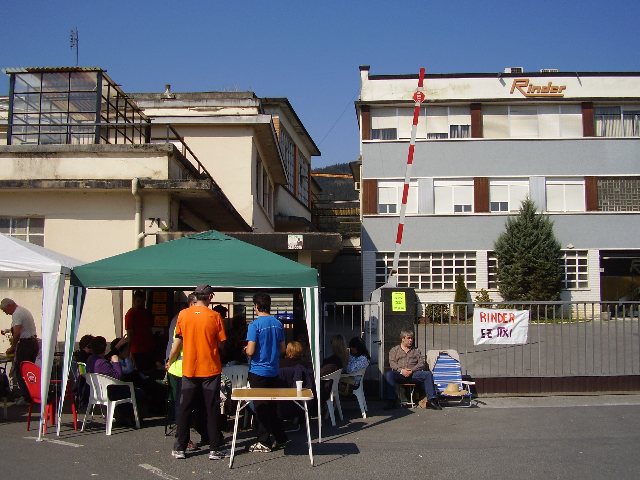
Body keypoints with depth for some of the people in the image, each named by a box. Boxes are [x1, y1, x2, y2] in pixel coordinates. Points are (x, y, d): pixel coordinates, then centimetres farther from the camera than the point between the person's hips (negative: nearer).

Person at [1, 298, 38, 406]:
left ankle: (26, 398, -5)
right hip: (34, 343, 10)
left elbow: (17, 333, -20)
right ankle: (31, 395, 17)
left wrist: (12, 347, -9)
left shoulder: (16, 314, -12)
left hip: (25, 344, -10)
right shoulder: (24, 310, 18)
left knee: (20, 372, -4)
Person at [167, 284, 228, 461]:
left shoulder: (183, 315, -2)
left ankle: (180, 448, 15)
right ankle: (215, 449, 8)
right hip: (210, 369, -2)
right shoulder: (215, 316, -9)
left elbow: (177, 343, 4)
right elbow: (221, 344, -5)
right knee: (212, 409, 5)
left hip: (189, 369, 2)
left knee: (184, 409, 10)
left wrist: (170, 361, 18)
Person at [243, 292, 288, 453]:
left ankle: (264, 443, 7)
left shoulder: (255, 325, -14)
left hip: (258, 372, -6)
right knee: (273, 406, 15)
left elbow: (250, 351, -17)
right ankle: (281, 439, 19)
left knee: (261, 408, 2)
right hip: (274, 371, 6)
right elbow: (282, 350, 10)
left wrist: (245, 349, 4)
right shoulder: (278, 324, 4)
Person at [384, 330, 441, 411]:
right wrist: (401, 370, -15)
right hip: (399, 374, -2)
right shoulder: (394, 350, 21)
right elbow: (392, 363, 5)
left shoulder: (416, 351, 26)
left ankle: (431, 400, -29)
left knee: (428, 374, -25)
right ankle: (391, 401, -37)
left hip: (413, 374, 2)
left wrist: (412, 370, -9)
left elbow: (421, 363, 10)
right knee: (388, 374, -33)